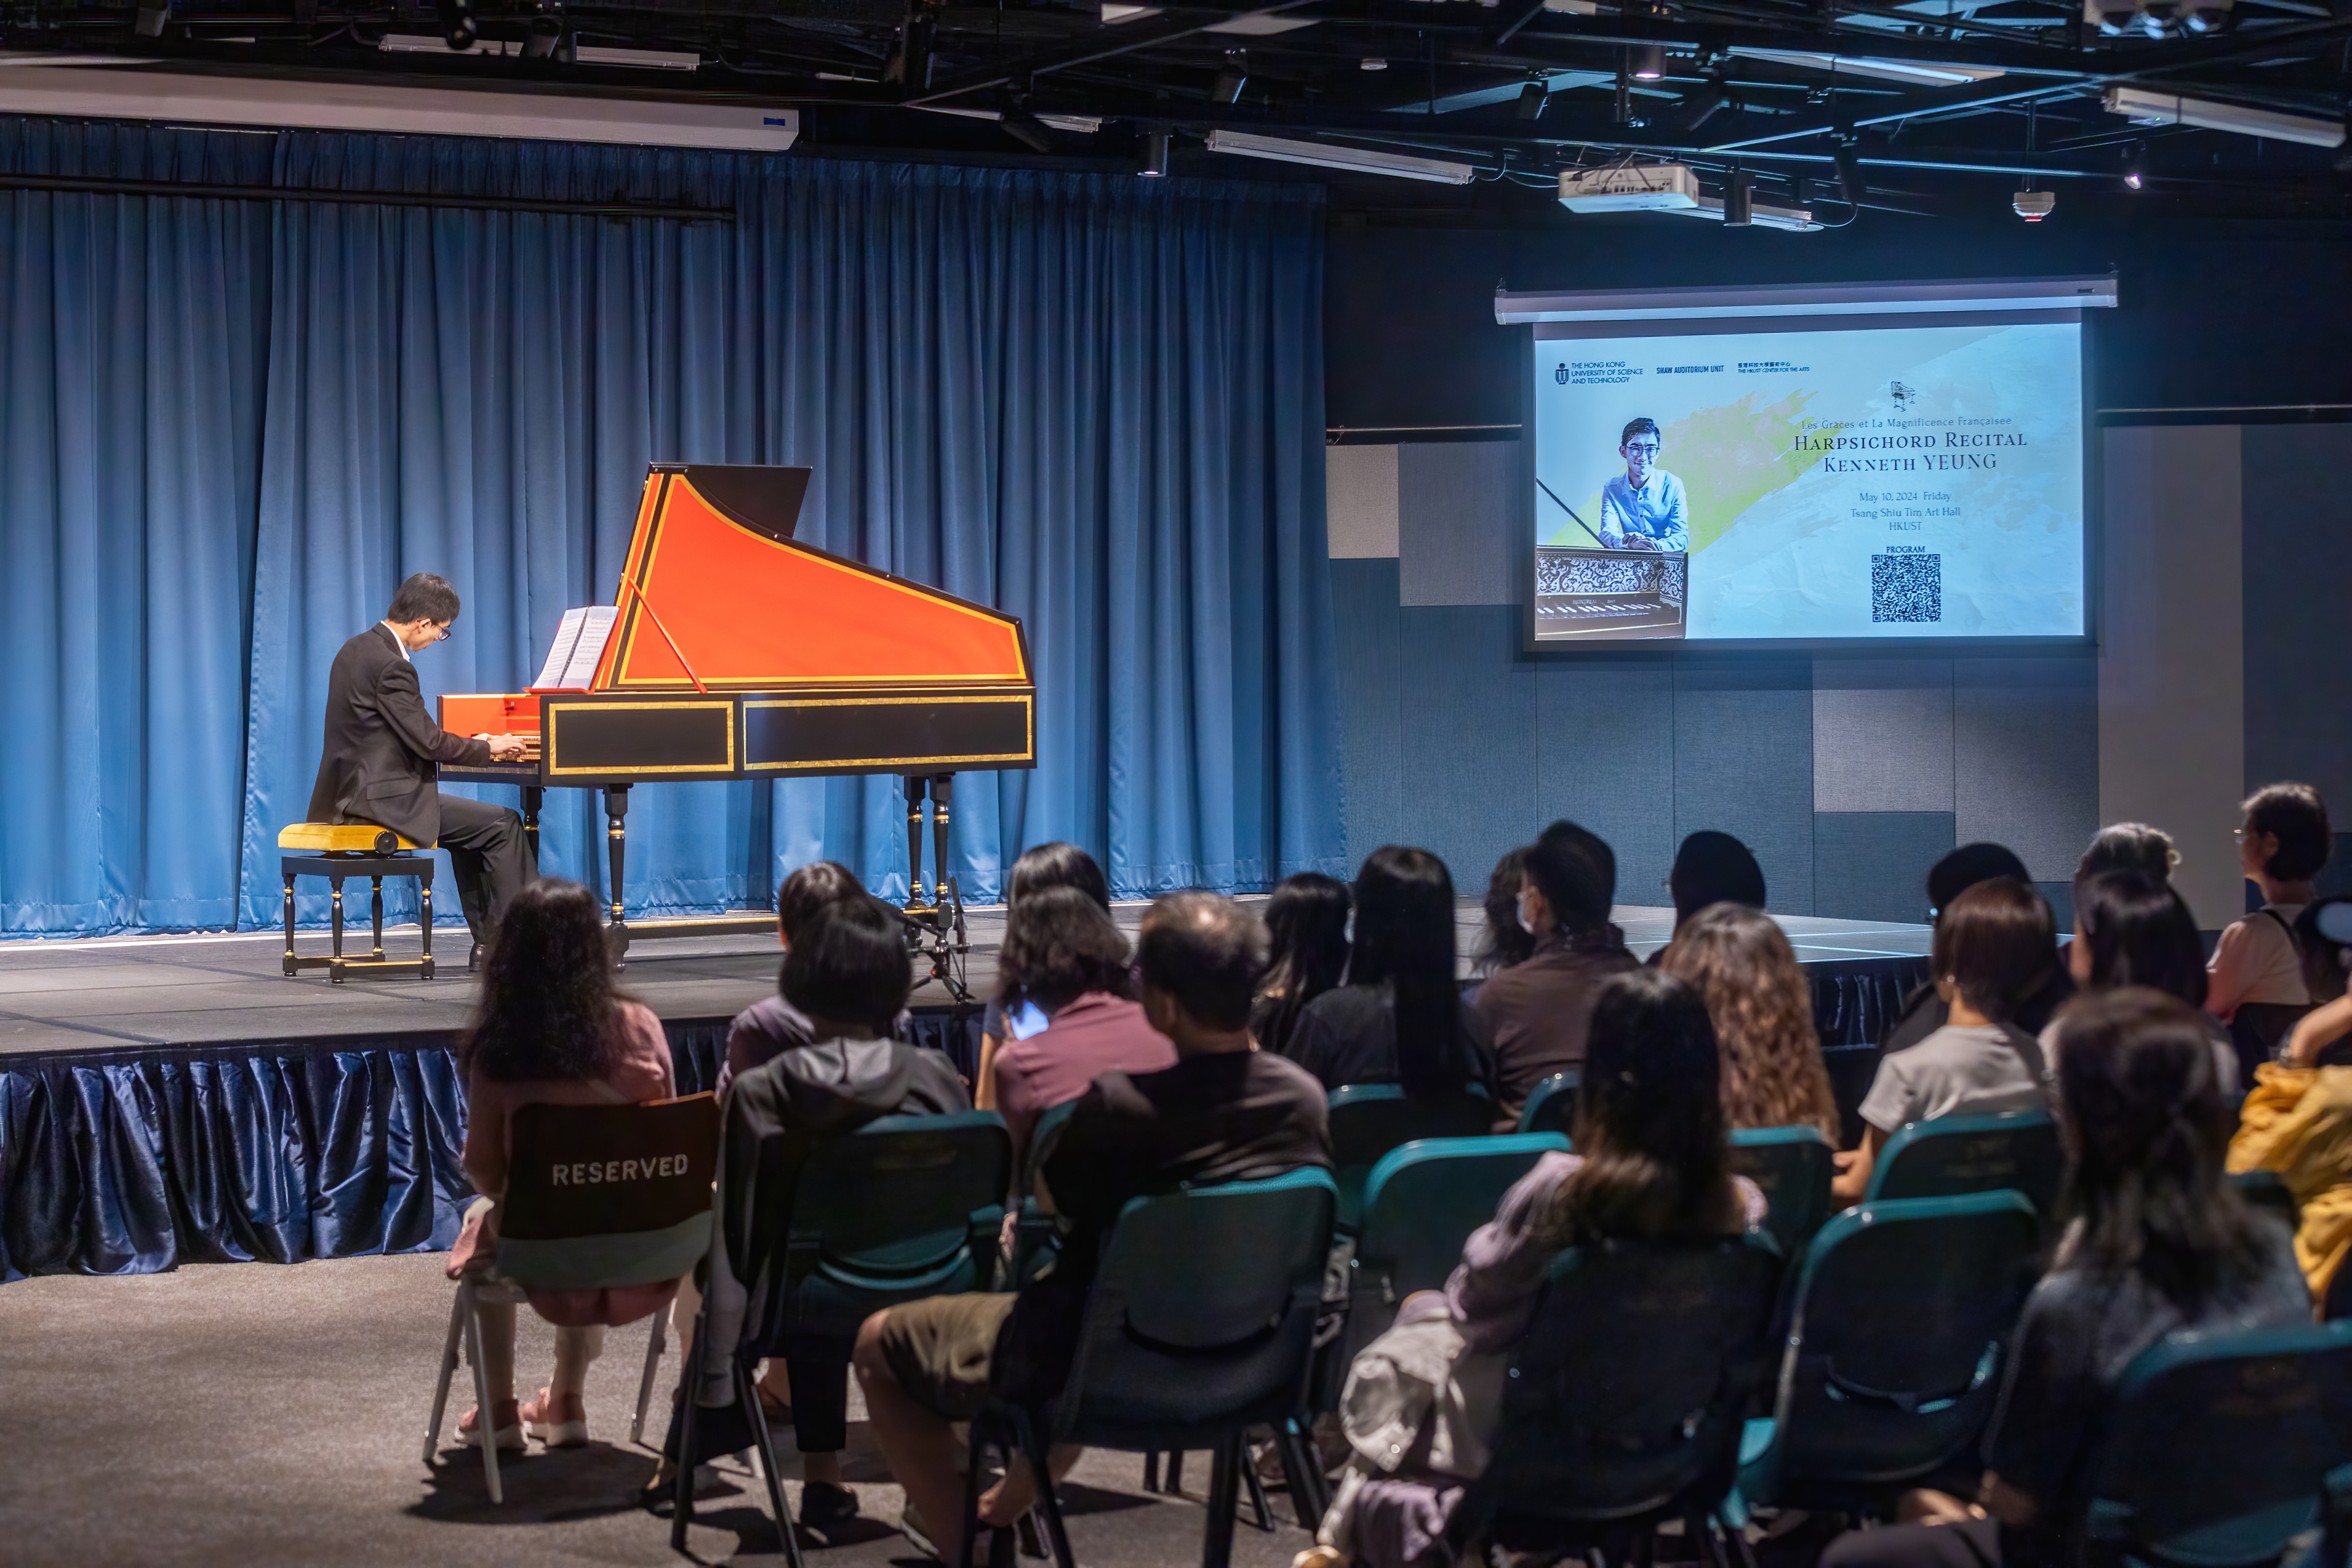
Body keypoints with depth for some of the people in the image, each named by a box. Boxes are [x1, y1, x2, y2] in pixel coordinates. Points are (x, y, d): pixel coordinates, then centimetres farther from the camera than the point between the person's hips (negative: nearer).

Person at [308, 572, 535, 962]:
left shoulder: (357, 649, 13)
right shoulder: (390, 666, -19)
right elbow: (427, 740, -19)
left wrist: (470, 745, 16)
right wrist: (488, 748, -3)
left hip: (352, 792, 11)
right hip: (380, 796, -11)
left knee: (472, 828, 24)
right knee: (503, 825, -6)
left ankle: (488, 941, 20)